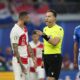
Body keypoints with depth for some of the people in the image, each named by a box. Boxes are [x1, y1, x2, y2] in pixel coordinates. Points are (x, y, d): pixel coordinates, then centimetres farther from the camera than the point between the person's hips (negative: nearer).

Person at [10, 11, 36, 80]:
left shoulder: (25, 29, 11)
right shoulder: (15, 31, -18)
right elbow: (15, 49, -19)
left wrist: (33, 57, 15)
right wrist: (21, 65, -21)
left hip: (26, 60, 9)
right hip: (19, 61, -9)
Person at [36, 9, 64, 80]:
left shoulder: (59, 29, -10)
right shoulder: (45, 29, 13)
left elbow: (55, 43, -24)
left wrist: (44, 36, -33)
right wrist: (43, 59, 20)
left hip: (55, 56, -8)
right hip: (46, 56, 8)